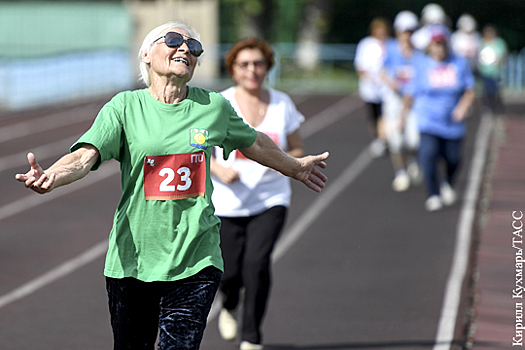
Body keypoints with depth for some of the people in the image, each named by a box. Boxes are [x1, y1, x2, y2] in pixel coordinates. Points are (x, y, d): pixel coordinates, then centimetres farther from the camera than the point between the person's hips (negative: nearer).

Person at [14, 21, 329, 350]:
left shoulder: (214, 106, 5)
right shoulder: (126, 107, -2)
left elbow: (255, 143, 25)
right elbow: (85, 156, -16)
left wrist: (296, 167, 40)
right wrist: (50, 177, -38)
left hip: (196, 260, 1)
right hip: (133, 257, 0)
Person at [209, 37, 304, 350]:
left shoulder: (282, 104, 2)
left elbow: (298, 150, 11)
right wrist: (218, 169, -18)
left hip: (270, 200, 1)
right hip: (227, 203, -1)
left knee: (257, 262, -18)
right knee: (230, 272, 1)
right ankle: (230, 307, 40)